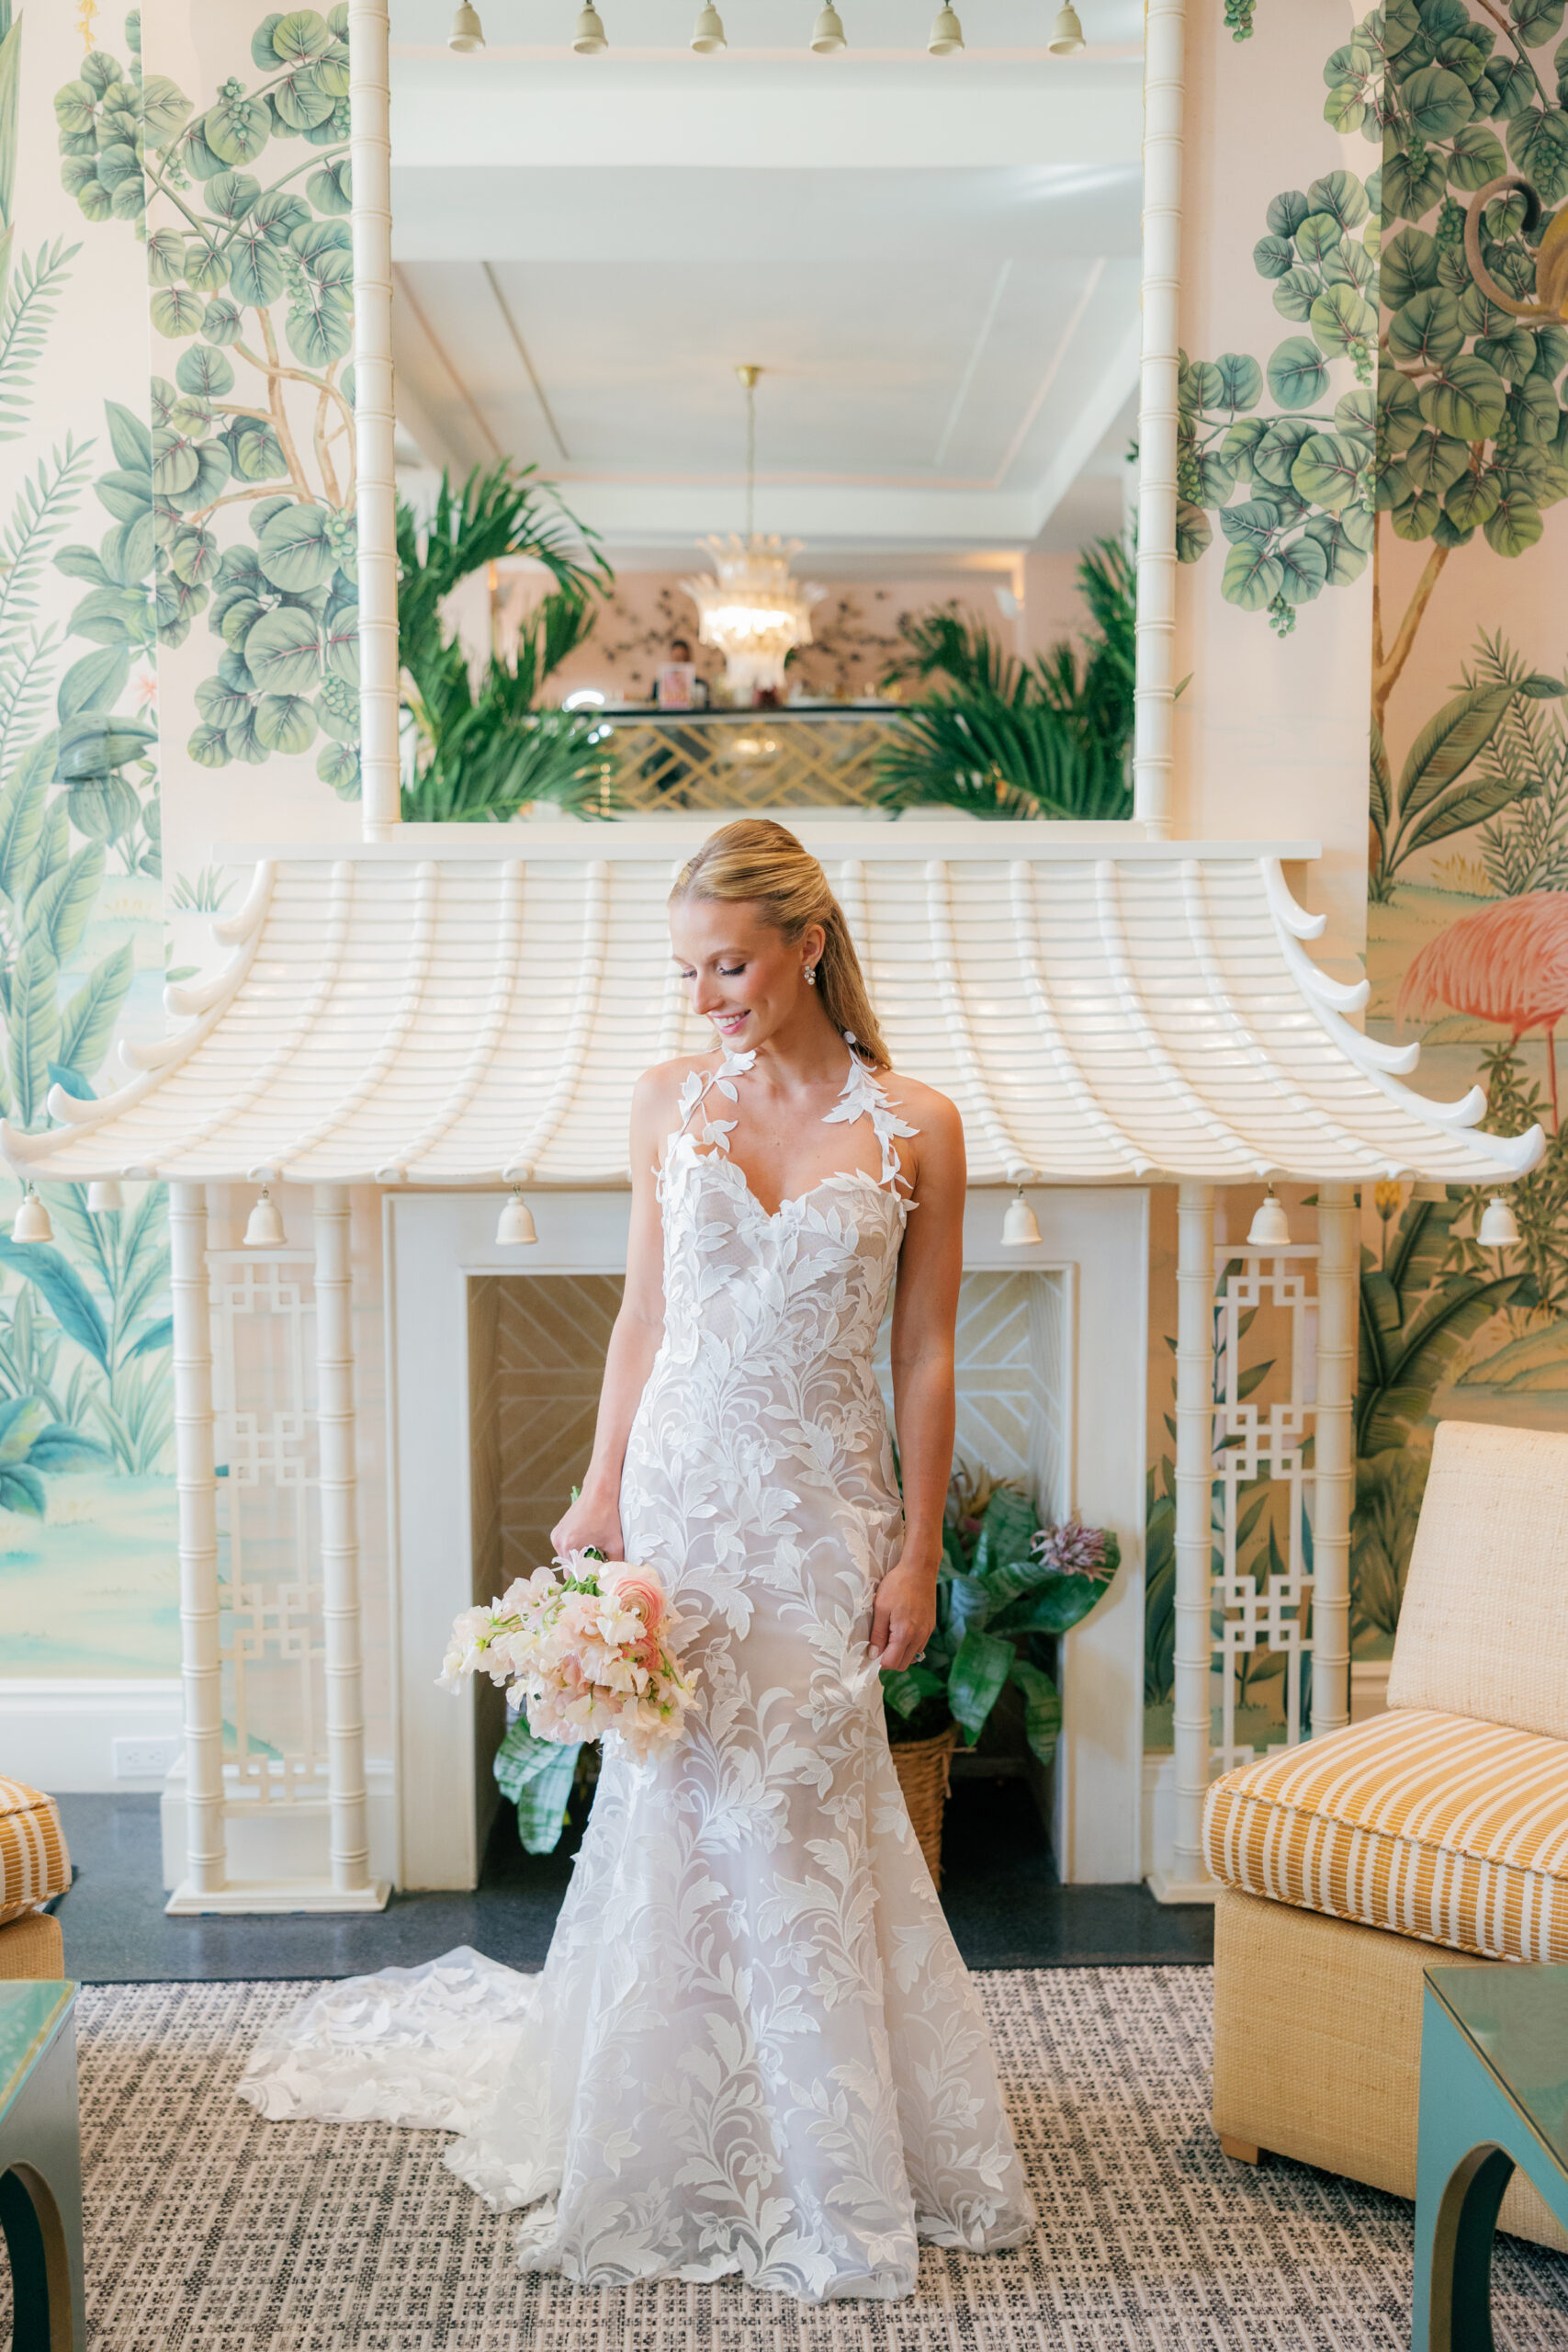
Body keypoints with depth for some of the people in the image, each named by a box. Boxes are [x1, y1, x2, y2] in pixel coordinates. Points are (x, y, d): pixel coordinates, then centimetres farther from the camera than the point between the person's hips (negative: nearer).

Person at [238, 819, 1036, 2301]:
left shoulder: (913, 1127, -4)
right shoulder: (667, 1101, 2)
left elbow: (925, 1357, -2)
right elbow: (643, 1317, 6)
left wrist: (917, 1550, -4)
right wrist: (600, 1496, 1)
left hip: (822, 1506, -1)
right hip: (685, 1484, 2)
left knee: (788, 1817, 4)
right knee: (685, 1813, 7)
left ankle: (826, 2155, 27)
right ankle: (689, 2143, 29)